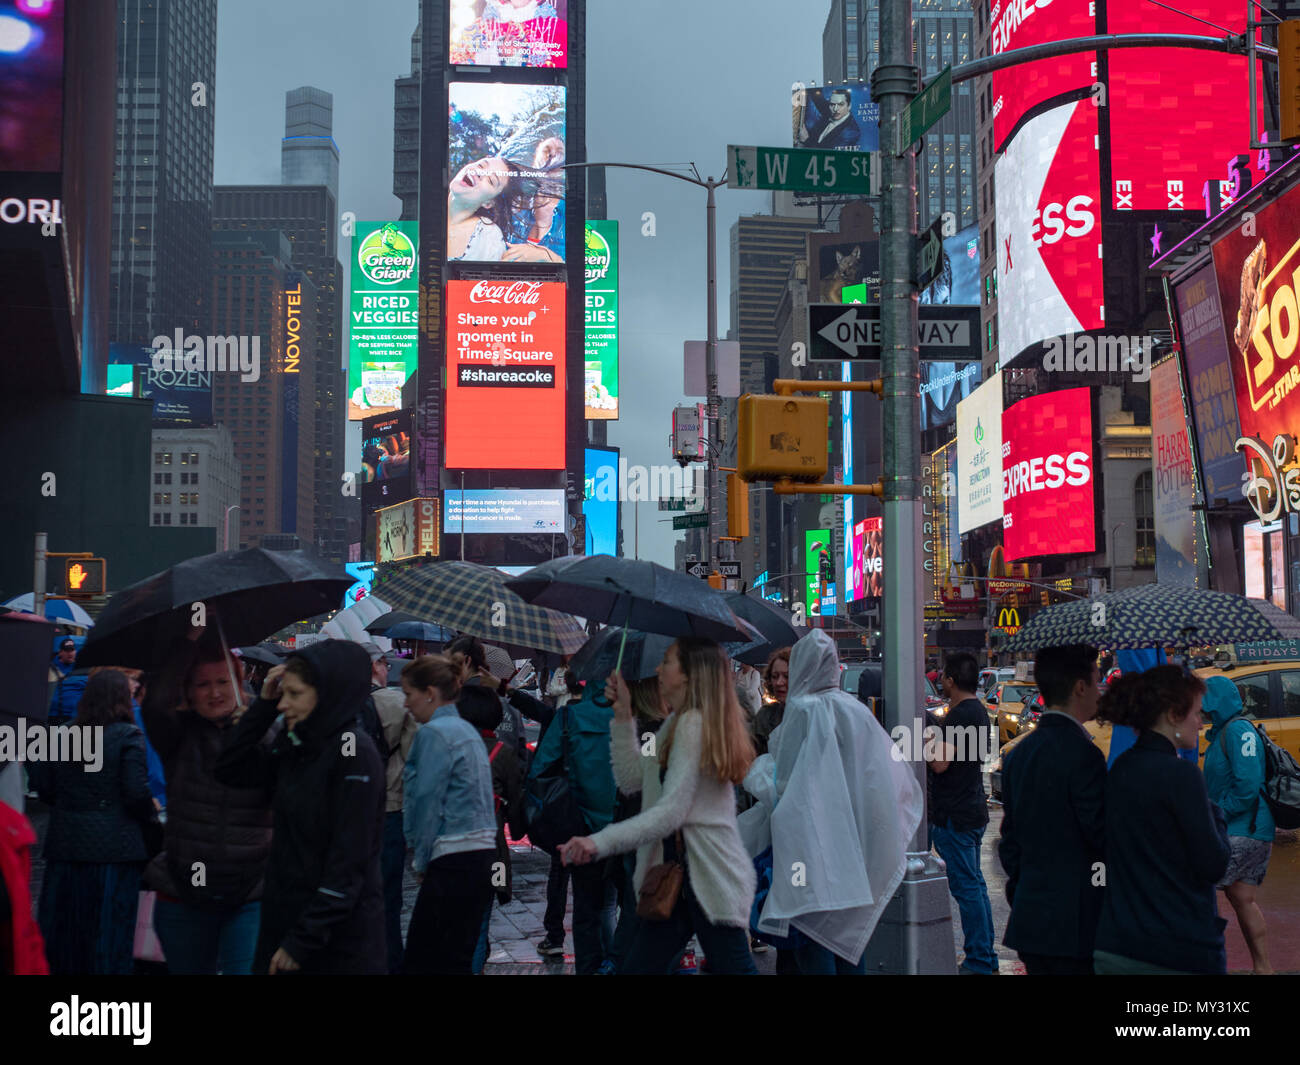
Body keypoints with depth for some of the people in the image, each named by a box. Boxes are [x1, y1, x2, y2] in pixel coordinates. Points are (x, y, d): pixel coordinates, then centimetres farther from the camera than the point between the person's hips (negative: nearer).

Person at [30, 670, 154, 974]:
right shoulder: (128, 736, -9)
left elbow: (47, 791, 4)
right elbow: (137, 793, -16)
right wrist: (151, 810, 4)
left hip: (66, 846, 5)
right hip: (114, 848, -4)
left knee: (64, 929, 12)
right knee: (110, 931, 3)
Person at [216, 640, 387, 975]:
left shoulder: (356, 753, -16)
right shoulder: (296, 747, 7)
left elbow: (348, 863, -19)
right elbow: (230, 769, 14)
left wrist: (301, 942, -18)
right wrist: (264, 703, 3)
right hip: (285, 910, 7)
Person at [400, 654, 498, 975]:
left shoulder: (433, 732, -12)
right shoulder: (467, 729, 16)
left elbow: (427, 803, -12)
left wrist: (421, 861, -1)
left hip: (453, 862, -9)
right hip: (481, 855, 9)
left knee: (449, 963, -2)